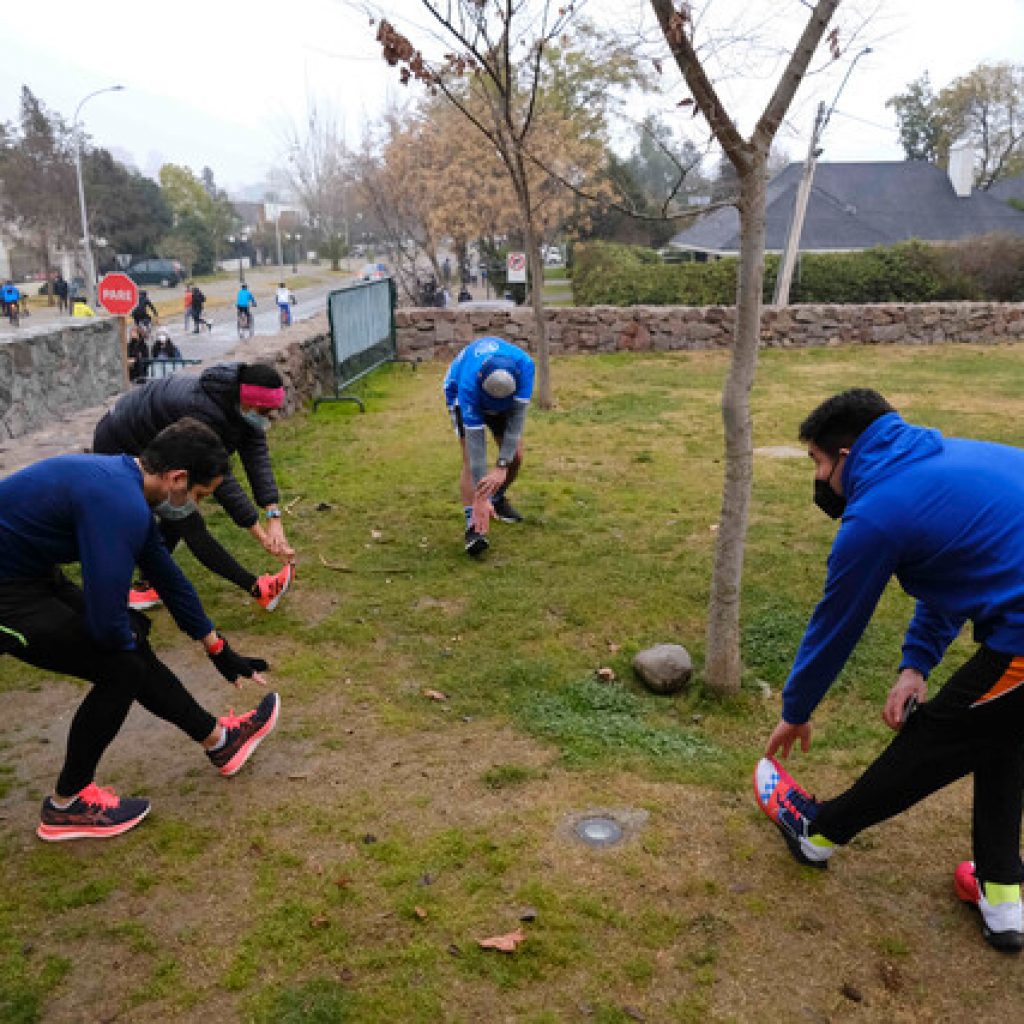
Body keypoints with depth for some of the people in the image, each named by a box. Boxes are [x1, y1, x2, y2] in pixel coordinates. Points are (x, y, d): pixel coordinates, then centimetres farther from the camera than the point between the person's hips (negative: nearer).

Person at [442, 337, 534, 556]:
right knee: (471, 460, -21)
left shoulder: (524, 365, -39)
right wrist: (481, 498, -42)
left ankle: (498, 499, 25)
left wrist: (502, 467, -42)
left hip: (504, 404, 3)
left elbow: (517, 416, -36)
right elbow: (475, 438, -43)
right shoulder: (469, 382, -44)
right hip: (460, 395, -3)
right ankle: (473, 525, -23)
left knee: (515, 457, -3)